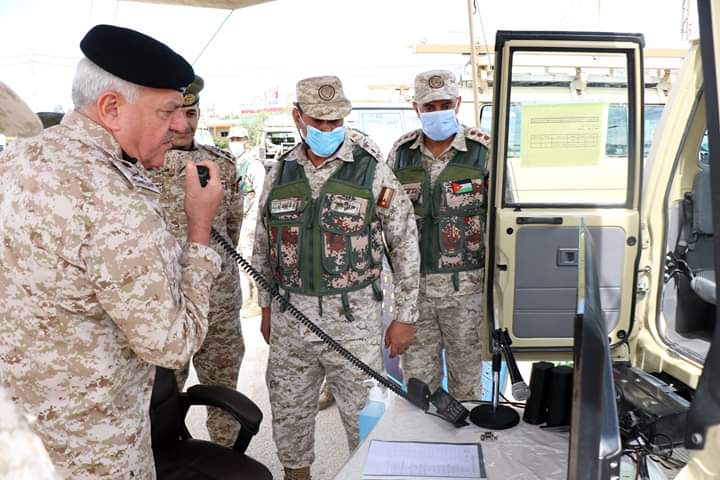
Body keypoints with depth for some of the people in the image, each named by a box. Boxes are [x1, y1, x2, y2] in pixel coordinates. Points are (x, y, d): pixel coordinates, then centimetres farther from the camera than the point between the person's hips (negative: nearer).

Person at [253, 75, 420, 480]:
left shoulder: (373, 172, -7)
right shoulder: (281, 173, 4)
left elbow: (406, 246, -3)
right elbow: (263, 245, 14)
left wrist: (406, 317, -3)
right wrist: (266, 307, 15)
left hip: (354, 315, -3)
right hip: (290, 315, 4)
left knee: (364, 414, 8)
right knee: (288, 412, 17)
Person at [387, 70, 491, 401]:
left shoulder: (483, 151, -4)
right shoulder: (401, 152, 4)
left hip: (466, 285, -2)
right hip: (413, 283, 3)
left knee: (466, 368, 13)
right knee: (417, 369, 14)